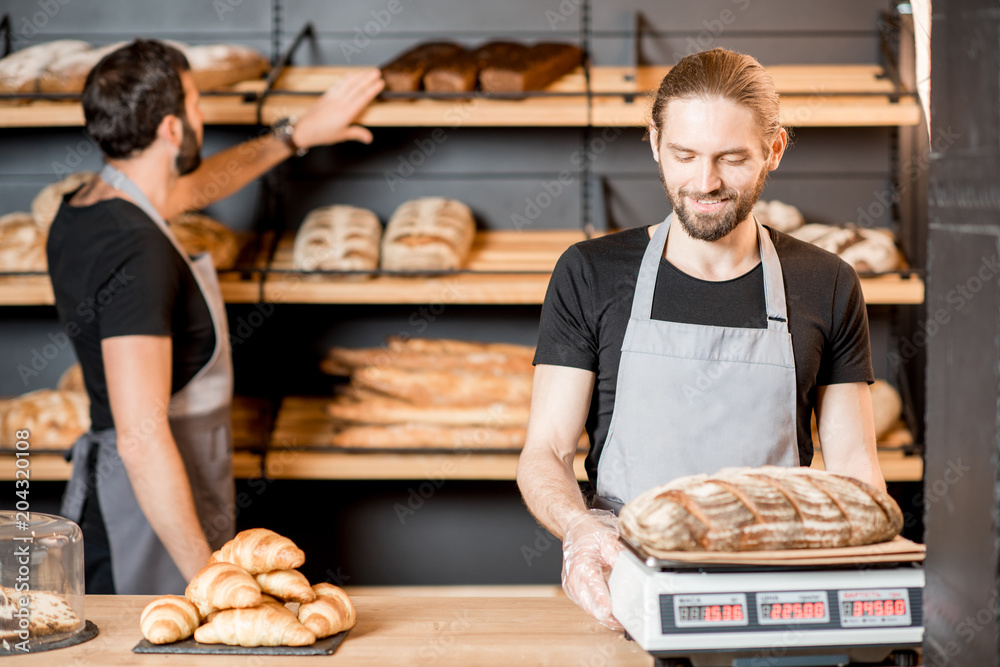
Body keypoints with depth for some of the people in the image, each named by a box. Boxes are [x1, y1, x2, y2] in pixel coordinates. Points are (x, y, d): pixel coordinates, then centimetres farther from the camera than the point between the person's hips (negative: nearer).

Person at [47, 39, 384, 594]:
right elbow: (142, 439, -29)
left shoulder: (82, 212, 6)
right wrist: (209, 578, -26)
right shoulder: (136, 253, -25)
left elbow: (193, 188, 29)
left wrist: (297, 134, 38)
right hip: (156, 523, -10)